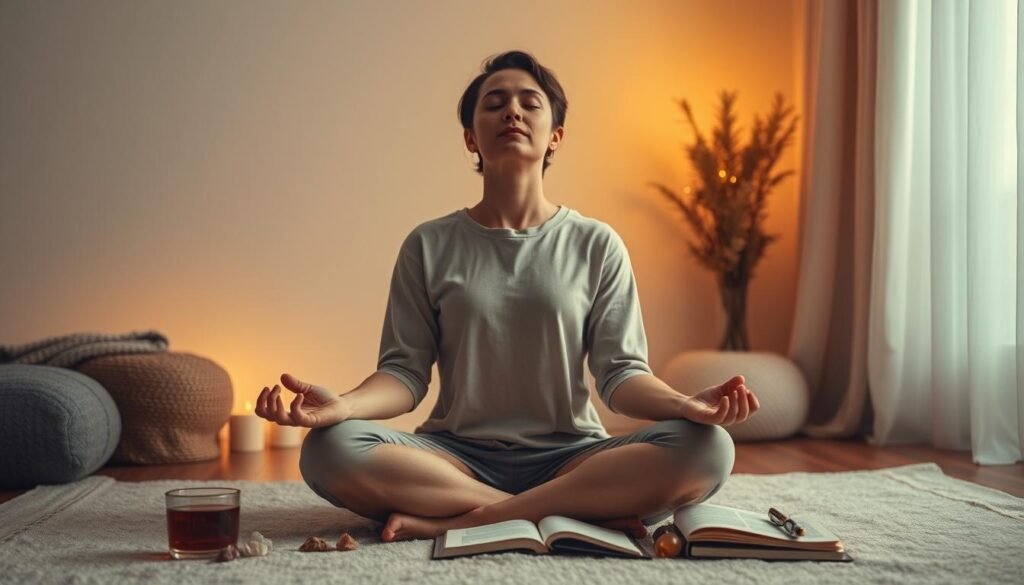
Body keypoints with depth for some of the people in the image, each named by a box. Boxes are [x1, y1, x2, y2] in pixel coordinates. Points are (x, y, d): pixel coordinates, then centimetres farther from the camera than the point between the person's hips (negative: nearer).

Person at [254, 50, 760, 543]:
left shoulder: (596, 245, 5)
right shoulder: (430, 246, 6)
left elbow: (620, 373, 0)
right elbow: (405, 371, 1)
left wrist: (686, 404, -22)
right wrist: (342, 405, -22)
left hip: (569, 457, 0)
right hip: (457, 457, 1)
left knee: (705, 450, -27)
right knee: (329, 451, -28)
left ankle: (458, 519, -24)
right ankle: (584, 512, -24)